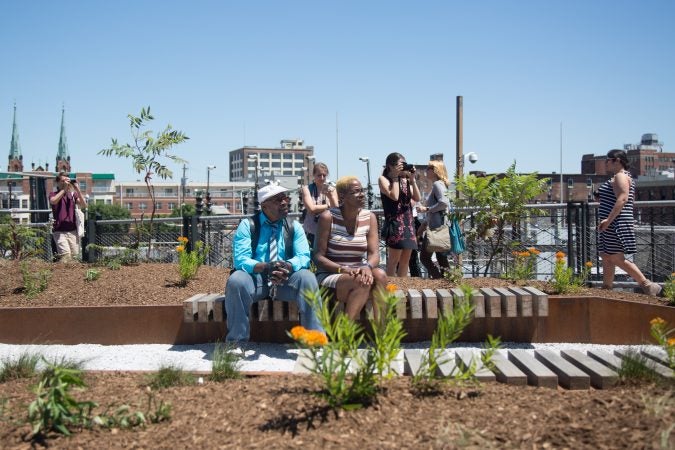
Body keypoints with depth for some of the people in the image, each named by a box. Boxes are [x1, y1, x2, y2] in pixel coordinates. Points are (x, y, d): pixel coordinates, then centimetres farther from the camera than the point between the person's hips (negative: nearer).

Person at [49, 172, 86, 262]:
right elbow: (53, 201, -19)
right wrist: (64, 189, -15)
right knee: (66, 254, -21)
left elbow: (84, 205, -2)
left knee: (75, 256, 1)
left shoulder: (73, 194, 12)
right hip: (59, 231, -3)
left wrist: (77, 190, -9)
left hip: (73, 230, 4)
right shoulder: (53, 194, 5)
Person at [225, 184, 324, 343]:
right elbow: (240, 260, -11)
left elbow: (303, 257, -5)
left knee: (307, 278, -29)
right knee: (236, 281, -32)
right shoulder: (247, 225, 0)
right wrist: (265, 267, -31)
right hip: (255, 279, -1)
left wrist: (288, 266, -29)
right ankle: (236, 341, -19)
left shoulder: (294, 226, 7)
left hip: (286, 280, 1)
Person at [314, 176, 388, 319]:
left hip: (357, 274, 4)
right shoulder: (328, 217, -7)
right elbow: (318, 256, -9)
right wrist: (342, 269, -25)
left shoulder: (370, 217, 6)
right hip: (329, 276, -4)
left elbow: (374, 253, -3)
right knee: (361, 281, -33)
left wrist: (367, 266, -27)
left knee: (380, 275, -28)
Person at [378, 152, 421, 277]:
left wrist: (412, 179, 2)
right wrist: (395, 177, -8)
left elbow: (417, 198, 7)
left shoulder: (405, 180, 15)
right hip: (394, 222, -6)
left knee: (405, 260, 8)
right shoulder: (383, 179, -1)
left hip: (408, 222, 6)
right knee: (394, 259, -8)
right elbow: (394, 196, -16)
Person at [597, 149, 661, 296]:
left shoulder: (620, 176, -11)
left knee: (617, 259, -10)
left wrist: (608, 220, -29)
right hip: (611, 225, 11)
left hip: (615, 224, -11)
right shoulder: (619, 177, 20)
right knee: (606, 258, 11)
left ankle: (648, 285, -8)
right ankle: (606, 289, 14)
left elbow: (622, 199, -24)